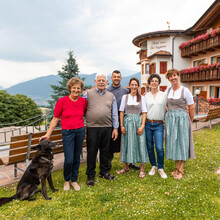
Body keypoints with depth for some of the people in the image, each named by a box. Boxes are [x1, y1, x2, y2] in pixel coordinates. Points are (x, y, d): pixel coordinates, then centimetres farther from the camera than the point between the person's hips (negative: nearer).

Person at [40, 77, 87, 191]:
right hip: (67, 132, -3)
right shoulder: (62, 101, -8)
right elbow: (55, 119, -3)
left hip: (80, 131, 3)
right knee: (69, 159, -4)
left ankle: (74, 180, 31)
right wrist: (48, 134, -4)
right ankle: (66, 180, 25)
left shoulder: (83, 101, 0)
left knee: (77, 158, 10)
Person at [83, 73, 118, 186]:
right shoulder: (88, 94, 2)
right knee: (91, 152, 4)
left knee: (105, 151, 13)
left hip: (107, 127, 3)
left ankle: (104, 171, 31)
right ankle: (90, 176, 18)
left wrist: (115, 128, 6)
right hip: (92, 127, -2)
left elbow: (114, 114, 10)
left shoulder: (111, 96, 10)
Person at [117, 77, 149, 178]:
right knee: (127, 143, 7)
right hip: (127, 122, 1)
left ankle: (142, 169, 12)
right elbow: (121, 112, 4)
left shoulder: (141, 98, 5)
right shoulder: (125, 97, 6)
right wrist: (121, 125, -3)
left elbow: (144, 113, 2)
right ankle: (126, 167, 23)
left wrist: (142, 126, -9)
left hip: (138, 122, 0)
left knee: (140, 143, -1)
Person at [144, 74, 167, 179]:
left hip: (159, 125, -1)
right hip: (148, 124, 1)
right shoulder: (146, 96, 6)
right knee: (150, 147, 7)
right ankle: (153, 166, 26)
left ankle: (160, 168, 13)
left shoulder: (163, 95, 5)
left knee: (159, 148, -8)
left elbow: (166, 109, 8)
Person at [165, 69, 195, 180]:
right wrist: (166, 117, 9)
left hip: (182, 118, -4)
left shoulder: (185, 90, -8)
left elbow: (191, 108, -3)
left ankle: (181, 169, 14)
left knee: (182, 142, 2)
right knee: (173, 142, 9)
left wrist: (190, 122, 3)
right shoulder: (167, 90, 5)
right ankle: (177, 167, 24)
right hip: (170, 119, 4)